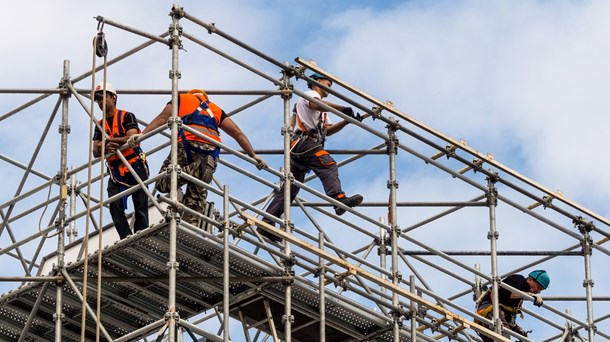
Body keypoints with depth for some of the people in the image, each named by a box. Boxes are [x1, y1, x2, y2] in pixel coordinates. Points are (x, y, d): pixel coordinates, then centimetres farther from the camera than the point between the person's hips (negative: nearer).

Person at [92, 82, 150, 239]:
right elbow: (95, 152, 6)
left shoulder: (126, 117, 0)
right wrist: (106, 148, -17)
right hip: (115, 171, 5)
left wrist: (108, 140, -20)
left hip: (135, 168, -5)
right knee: (115, 207, -12)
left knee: (140, 207, -6)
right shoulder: (100, 125, 15)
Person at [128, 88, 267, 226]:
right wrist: (253, 156, 26)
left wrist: (142, 134, 4)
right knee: (196, 198, 6)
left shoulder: (182, 99, 27)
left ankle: (195, 169, -23)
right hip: (211, 152, 3)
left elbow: (162, 117, 11)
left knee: (163, 184, -3)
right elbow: (238, 133, 26)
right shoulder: (216, 109, 35)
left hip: (188, 143, -3)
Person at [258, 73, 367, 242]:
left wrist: (347, 120, 13)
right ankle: (339, 199, -51)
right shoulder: (310, 94, 10)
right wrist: (343, 109, -18)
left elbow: (328, 130, 25)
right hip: (305, 141, -10)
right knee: (329, 166, -29)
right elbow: (316, 104, -15)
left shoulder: (323, 112, 39)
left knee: (290, 188, 5)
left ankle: (266, 223, 1)